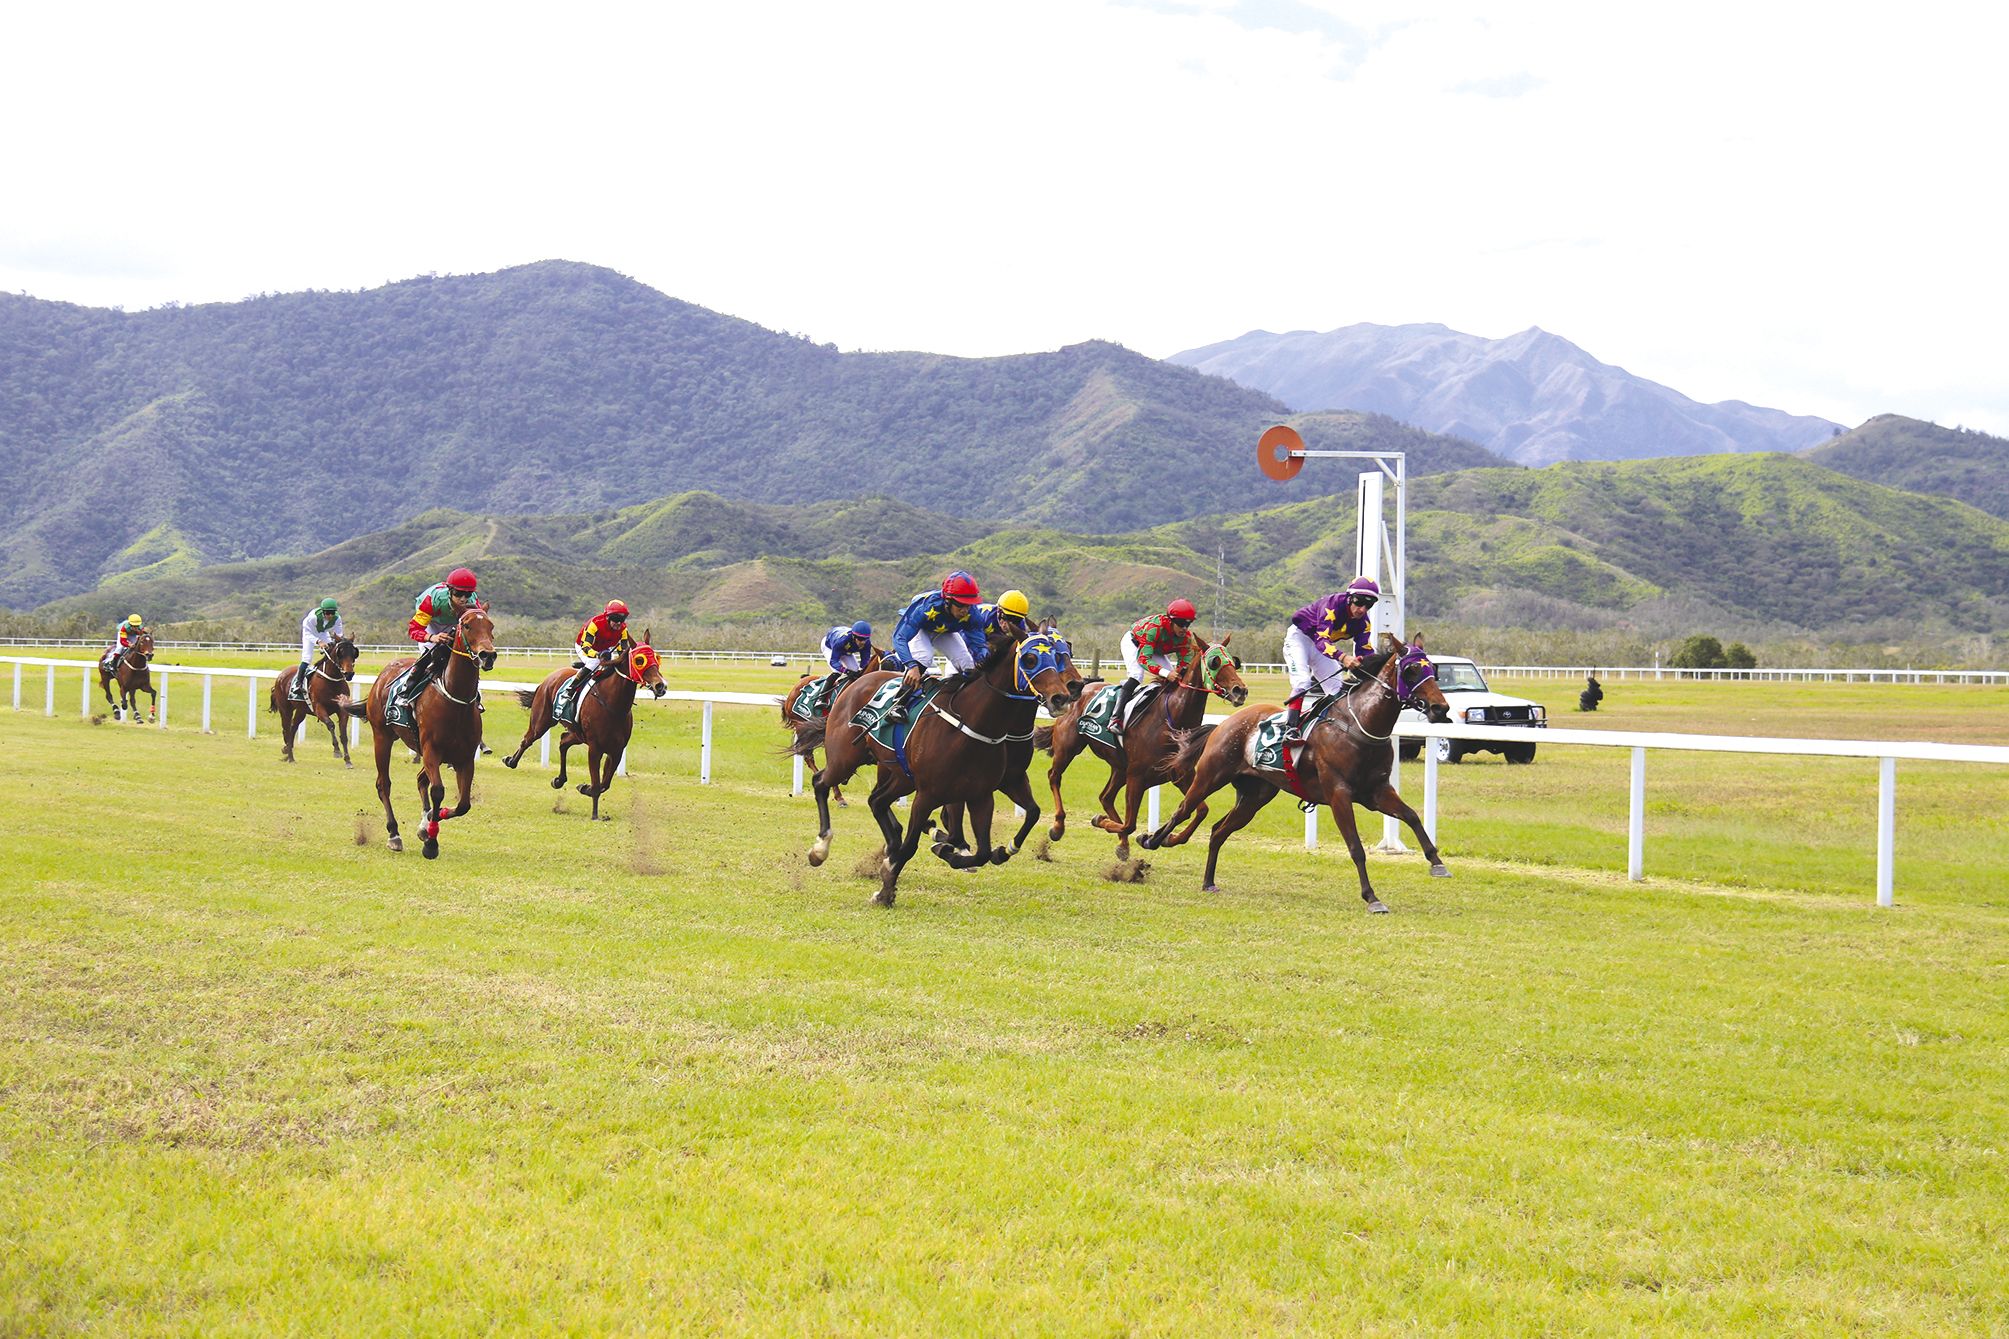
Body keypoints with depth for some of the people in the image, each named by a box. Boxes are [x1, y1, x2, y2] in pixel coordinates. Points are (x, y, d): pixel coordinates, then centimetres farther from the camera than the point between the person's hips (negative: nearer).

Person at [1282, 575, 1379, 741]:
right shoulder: (1333, 604, -34)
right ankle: (1290, 728, -31)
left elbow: (1364, 652, -13)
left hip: (1322, 644, 8)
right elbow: (1321, 640, -43)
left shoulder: (1363, 622, -12)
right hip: (1300, 637, -8)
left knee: (1336, 689, 2)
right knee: (1302, 682, -25)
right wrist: (1343, 657, -59)